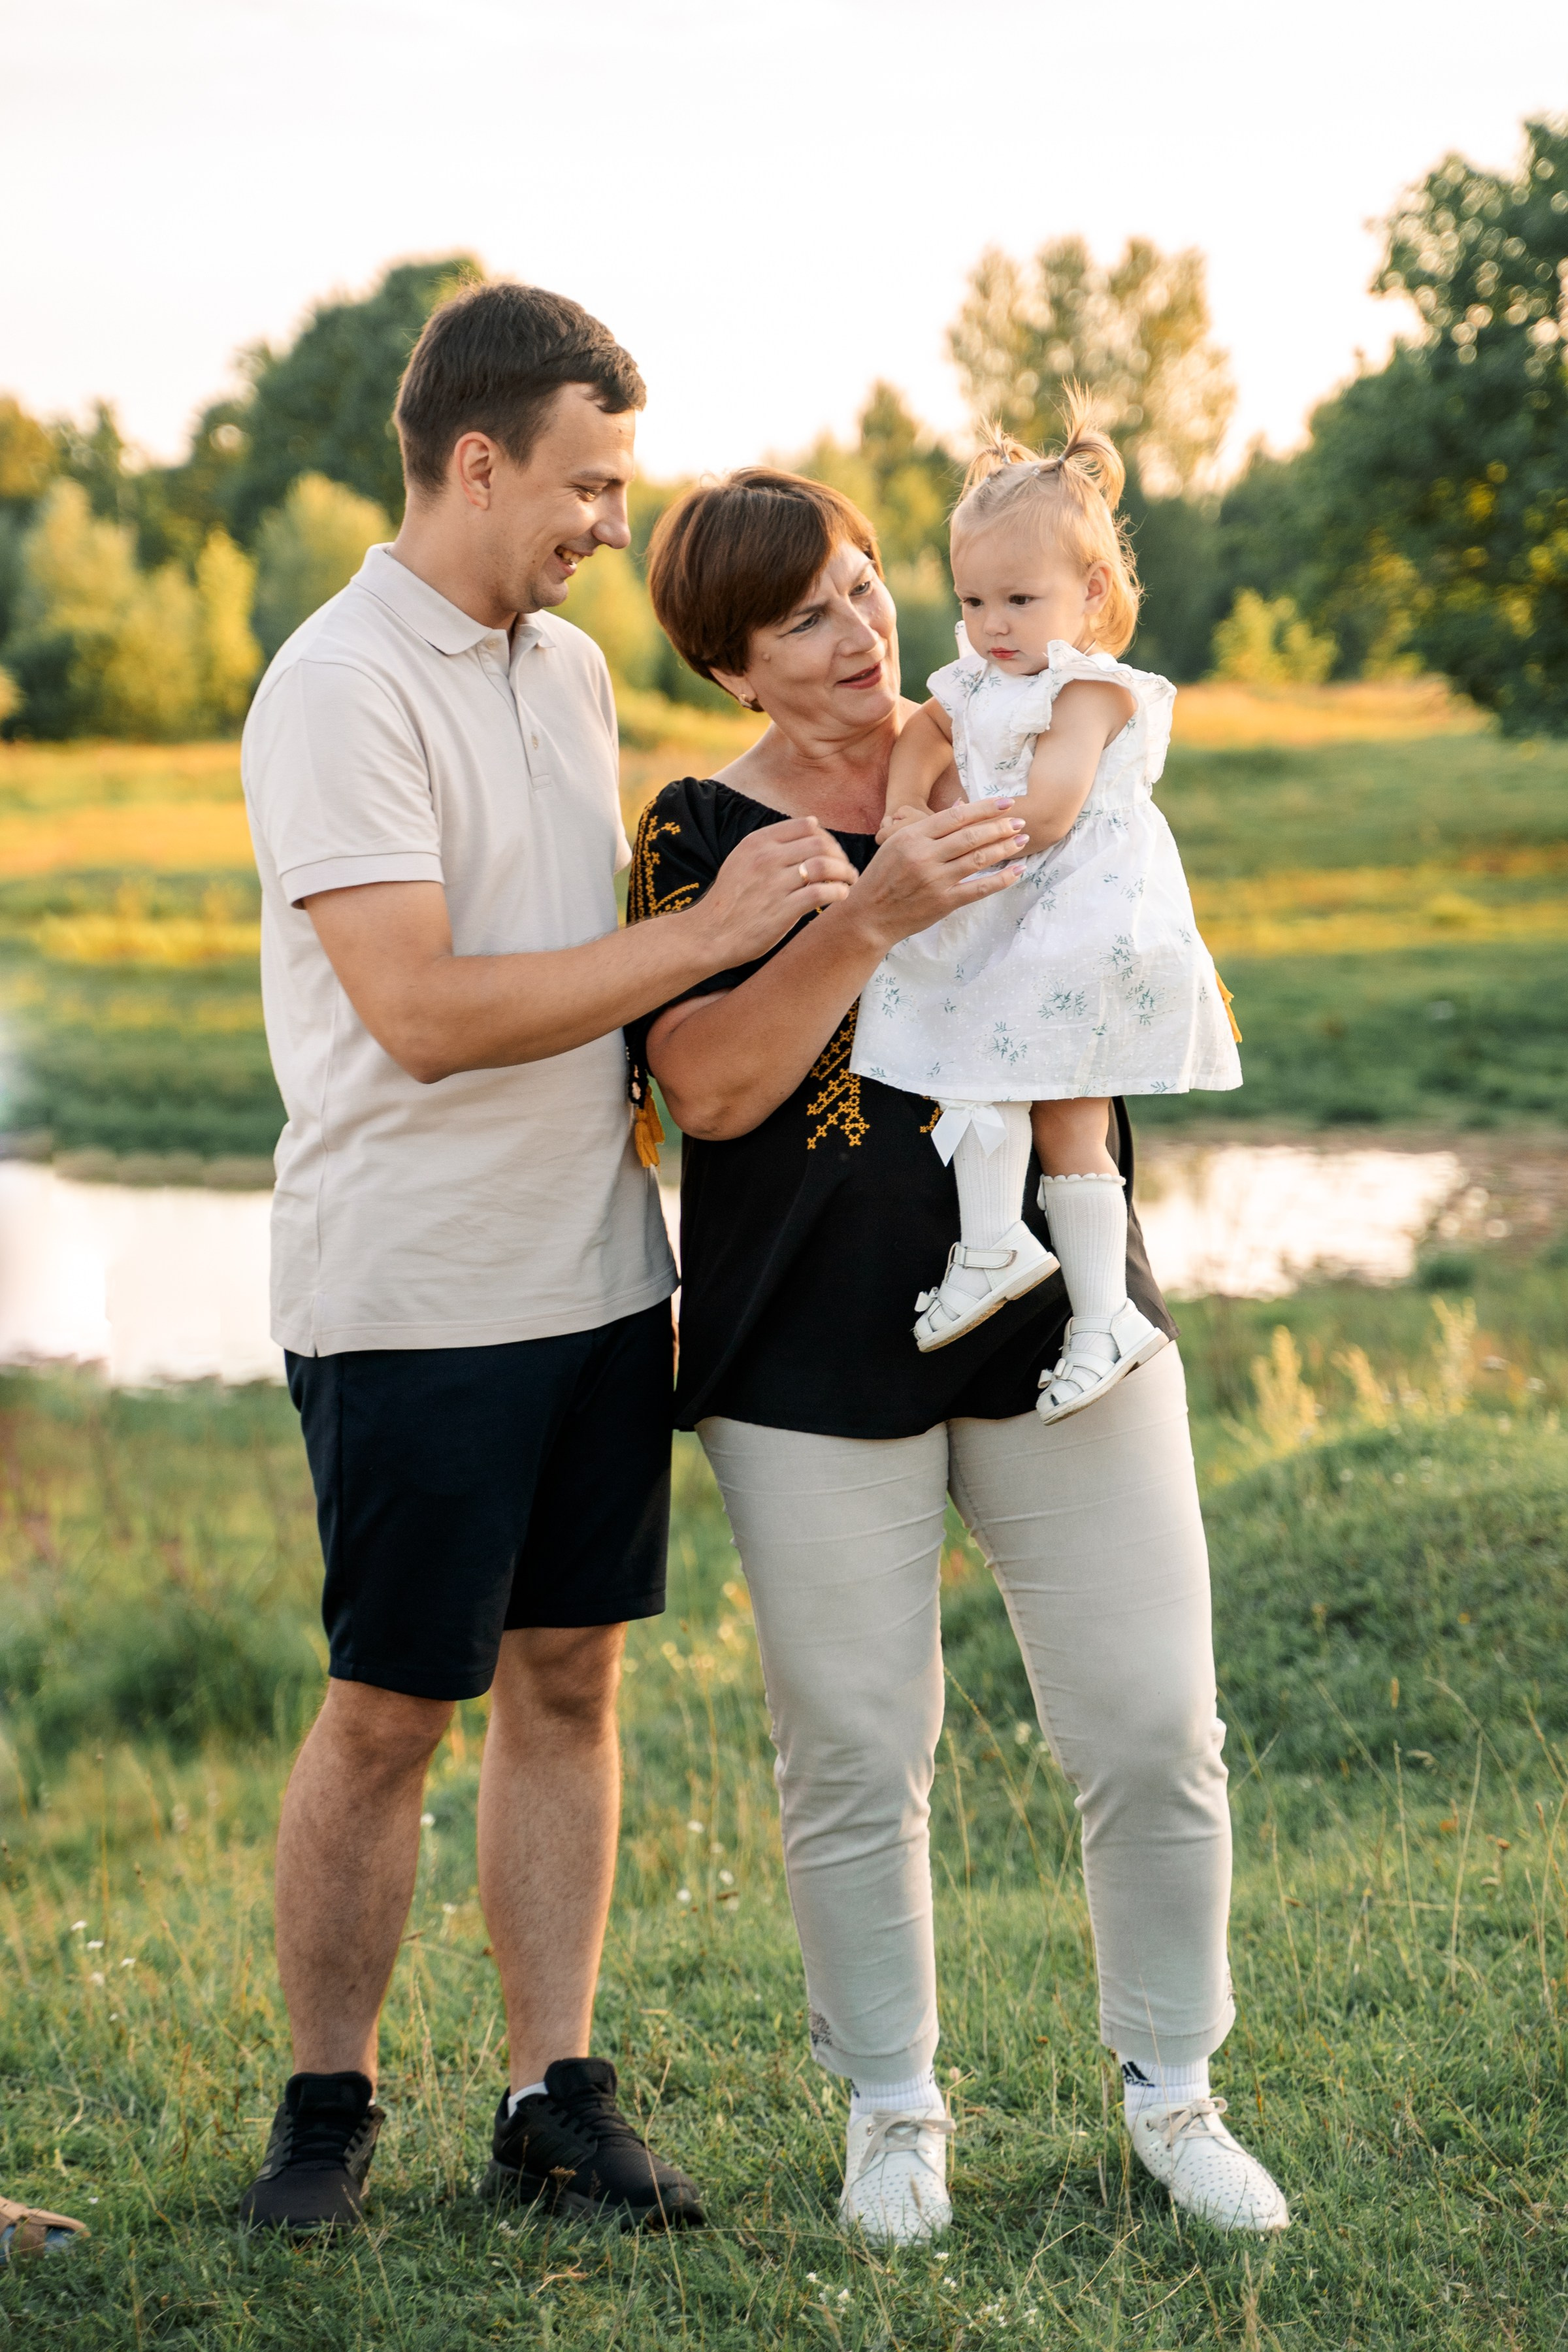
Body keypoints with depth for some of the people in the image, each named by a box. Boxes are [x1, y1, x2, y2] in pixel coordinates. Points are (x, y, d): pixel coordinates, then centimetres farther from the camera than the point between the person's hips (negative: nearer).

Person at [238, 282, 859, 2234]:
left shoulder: (571, 668, 12)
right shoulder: (341, 691, -14)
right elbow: (422, 1012, -23)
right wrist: (704, 935, -19)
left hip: (598, 1270, 7)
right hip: (413, 1299, -7)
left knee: (568, 1679, 9)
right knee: (387, 1711, 2)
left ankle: (556, 2102, 17)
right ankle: (325, 2108, 18)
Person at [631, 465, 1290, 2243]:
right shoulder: (703, 835, 0)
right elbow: (709, 1088, -14)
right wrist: (872, 916, -23)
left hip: (1059, 1320, 3)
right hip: (815, 1358, -2)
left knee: (1154, 1729, 1)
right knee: (853, 1760, 4)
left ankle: (1171, 2092, 22)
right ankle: (891, 2110, 25)